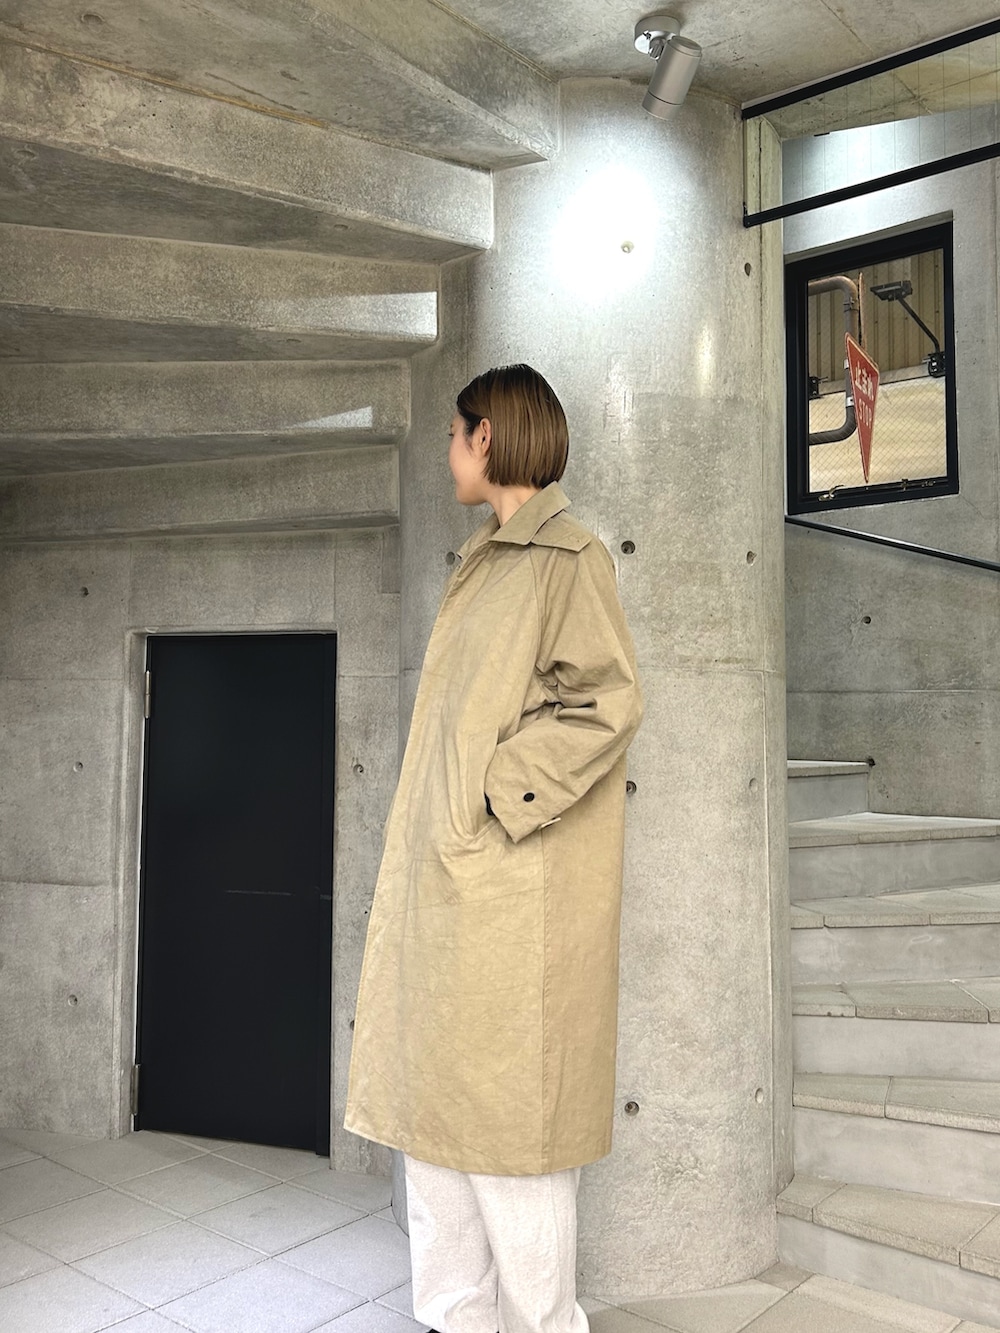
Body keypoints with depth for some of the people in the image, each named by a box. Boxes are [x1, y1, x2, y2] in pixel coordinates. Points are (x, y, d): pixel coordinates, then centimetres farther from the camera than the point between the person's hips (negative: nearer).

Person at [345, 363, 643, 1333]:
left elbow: (607, 701, -16)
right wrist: (422, 849, 14)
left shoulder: (566, 555, -7)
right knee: (430, 1110, 13)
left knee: (508, 1112, 0)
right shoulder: (486, 564, 19)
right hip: (440, 881, 9)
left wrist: (495, 795, -16)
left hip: (512, 889, -9)